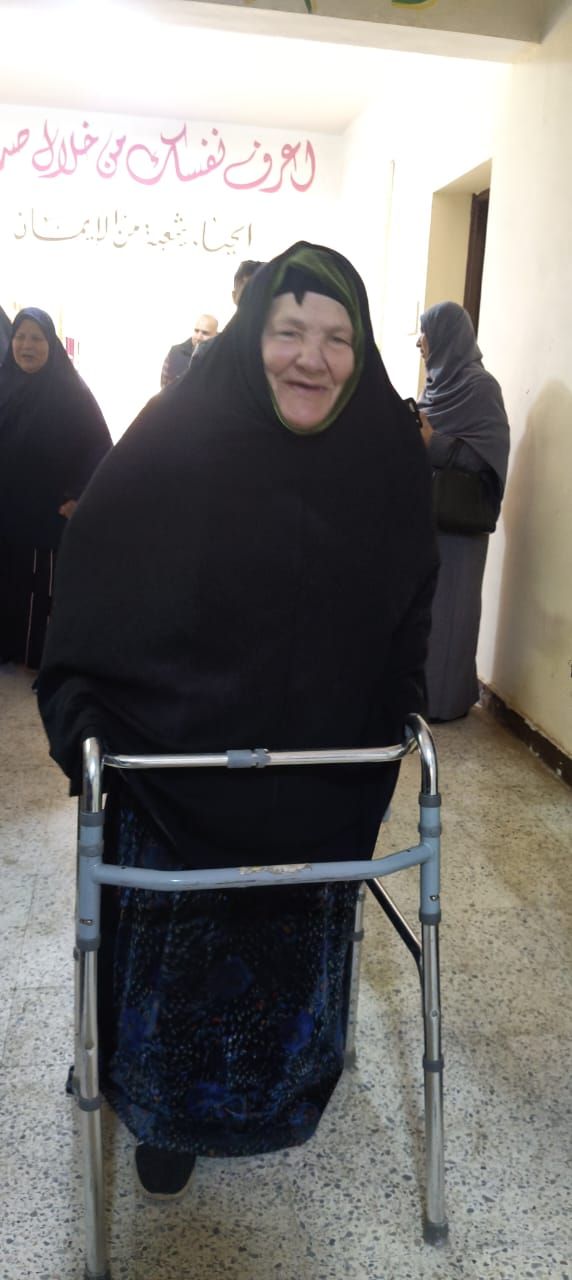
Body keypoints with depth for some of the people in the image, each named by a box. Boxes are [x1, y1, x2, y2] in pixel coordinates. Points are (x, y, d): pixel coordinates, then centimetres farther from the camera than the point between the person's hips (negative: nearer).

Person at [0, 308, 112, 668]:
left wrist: (79, 497, -14)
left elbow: (100, 446, -9)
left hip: (51, 511, -4)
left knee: (45, 584, 3)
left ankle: (47, 654, 17)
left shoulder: (71, 391, -8)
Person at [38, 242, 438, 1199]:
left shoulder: (390, 456, -8)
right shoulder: (175, 440, -16)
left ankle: (279, 1096, 54)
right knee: (172, 950, 15)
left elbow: (409, 601, 6)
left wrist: (396, 714, 3)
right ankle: (165, 1116, 45)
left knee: (298, 944, 23)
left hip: (324, 777, 3)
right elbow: (92, 585, -10)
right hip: (175, 765, -2)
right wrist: (80, 720, -18)